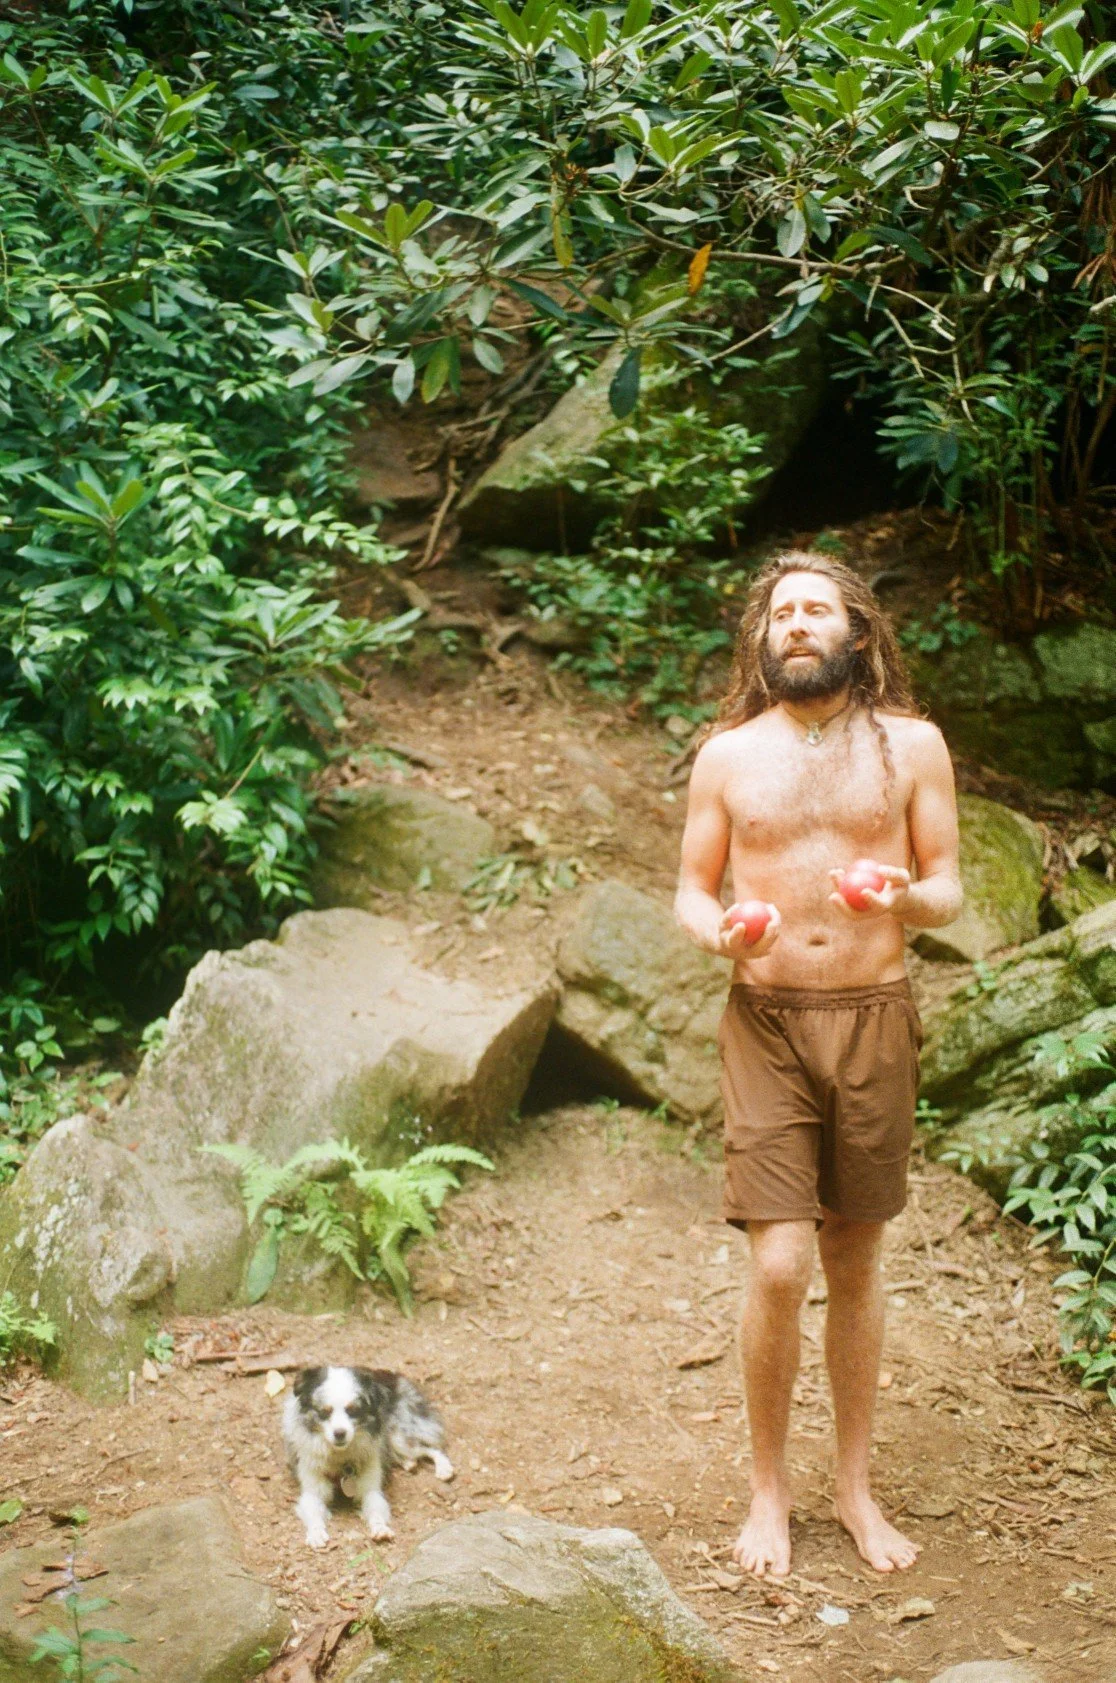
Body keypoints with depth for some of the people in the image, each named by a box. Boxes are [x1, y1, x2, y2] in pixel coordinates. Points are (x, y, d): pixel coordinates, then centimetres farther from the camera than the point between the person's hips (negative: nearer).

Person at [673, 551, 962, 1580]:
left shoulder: (911, 744, 3)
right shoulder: (728, 753, 4)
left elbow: (950, 887, 4)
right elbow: (692, 890, 7)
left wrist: (909, 897, -19)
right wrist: (719, 934, -15)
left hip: (874, 1021, 1)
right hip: (767, 1023, -1)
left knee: (857, 1260, 11)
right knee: (780, 1265, -8)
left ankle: (856, 1487, 26)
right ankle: (769, 1491, 12)